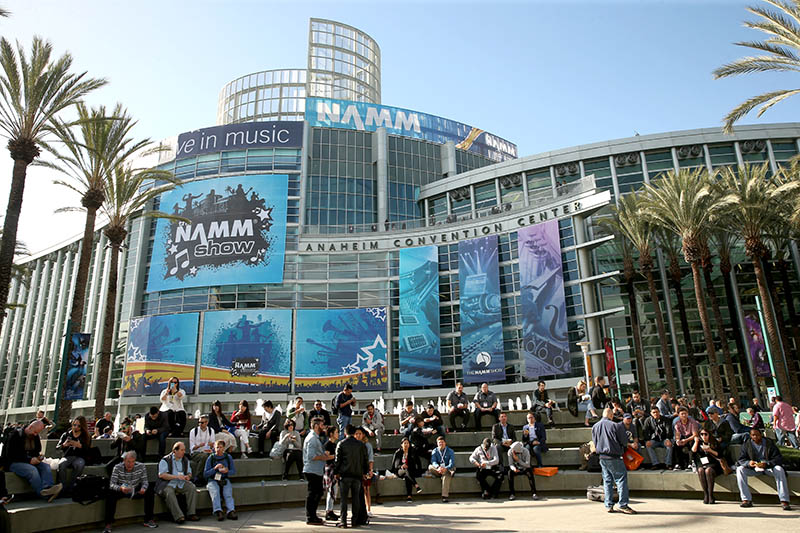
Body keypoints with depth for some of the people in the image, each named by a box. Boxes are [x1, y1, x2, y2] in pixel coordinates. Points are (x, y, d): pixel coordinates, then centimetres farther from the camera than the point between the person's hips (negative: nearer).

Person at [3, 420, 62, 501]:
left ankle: (47, 489, -47)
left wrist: (38, 457, -1)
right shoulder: (15, 435, -9)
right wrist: (29, 460, -21)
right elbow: (10, 455, -16)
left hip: (30, 461, 7)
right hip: (13, 463, -7)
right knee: (32, 470, -35)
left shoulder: (35, 436, 14)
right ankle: (43, 494, -42)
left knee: (46, 466, -22)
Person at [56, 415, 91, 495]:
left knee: (79, 464, -37)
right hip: (67, 456, 1)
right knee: (61, 464, -34)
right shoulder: (66, 434, 14)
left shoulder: (86, 437, 9)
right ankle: (62, 488, -28)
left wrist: (80, 446, -19)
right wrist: (64, 445, -13)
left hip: (79, 457, -1)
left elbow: (87, 451, -1)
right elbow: (57, 447, 10)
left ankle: (70, 487, -26)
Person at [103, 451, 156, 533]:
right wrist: (121, 488, -45)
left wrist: (143, 488, -32)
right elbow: (112, 484, -23)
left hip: (136, 491, 2)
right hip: (121, 492, -2)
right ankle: (108, 524, -24)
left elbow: (144, 481, -8)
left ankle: (148, 520, -12)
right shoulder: (117, 467, -16)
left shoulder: (141, 466, -10)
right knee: (110, 494, -31)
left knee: (150, 491, -21)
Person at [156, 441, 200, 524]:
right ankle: (178, 516, -38)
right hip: (168, 484, -4)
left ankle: (191, 514, -22)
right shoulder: (165, 460, 0)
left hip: (181, 483, 4)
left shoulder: (185, 460, 17)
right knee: (169, 492, -35)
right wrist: (176, 476, -18)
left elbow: (189, 473, 23)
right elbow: (161, 475, -12)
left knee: (192, 488, -22)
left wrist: (188, 476, -2)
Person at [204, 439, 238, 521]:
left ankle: (231, 511, -41)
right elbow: (205, 474, 1)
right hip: (213, 480, -1)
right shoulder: (210, 458, 3)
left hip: (225, 480, 1)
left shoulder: (228, 457, 7)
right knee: (215, 492, -31)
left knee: (228, 493, -27)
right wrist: (215, 468, -15)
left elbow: (234, 471, 11)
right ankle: (218, 512, -43)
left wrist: (227, 471, -12)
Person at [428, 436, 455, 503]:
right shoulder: (435, 451, 5)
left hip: (448, 469, -2)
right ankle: (450, 473, -32)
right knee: (430, 467, -27)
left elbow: (452, 463, -14)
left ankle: (445, 496, -40)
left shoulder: (450, 451, -1)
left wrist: (445, 468, -36)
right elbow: (433, 462, -12)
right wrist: (438, 467, -35)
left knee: (446, 476, -37)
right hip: (437, 471, 2)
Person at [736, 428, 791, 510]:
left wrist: (766, 464, -31)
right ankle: (746, 500, -27)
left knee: (779, 469, -33)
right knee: (740, 469, -26)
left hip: (768, 467, -1)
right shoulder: (746, 444, -1)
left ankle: (784, 501, -31)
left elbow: (779, 458, -13)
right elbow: (741, 460, -5)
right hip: (753, 469, 1)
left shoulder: (769, 443, -5)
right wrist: (748, 463, -30)